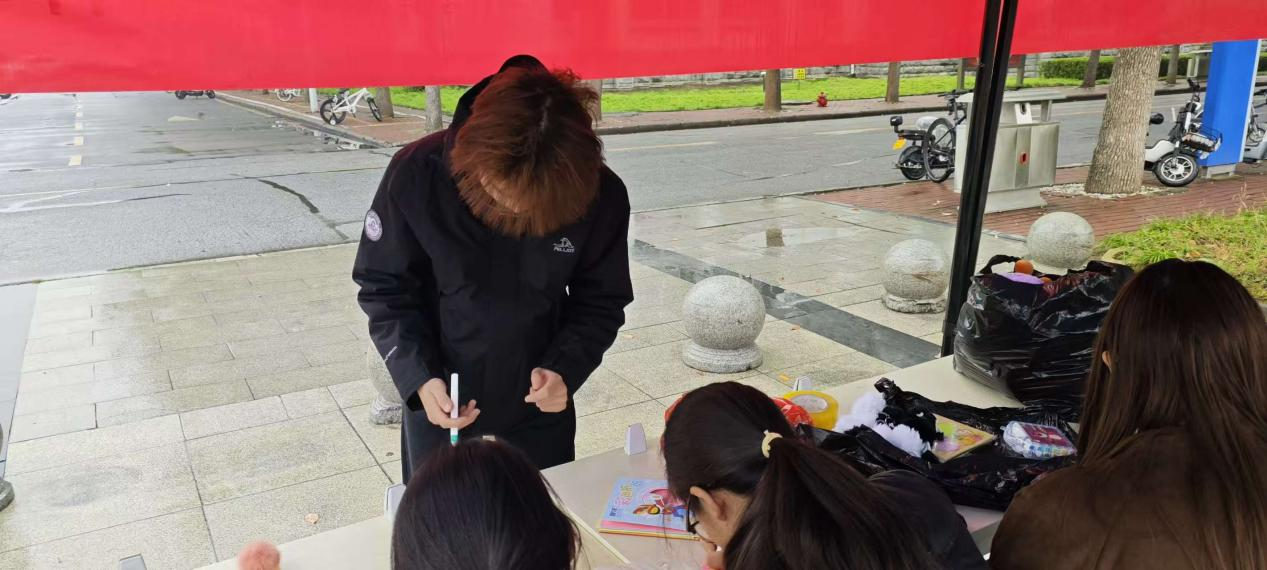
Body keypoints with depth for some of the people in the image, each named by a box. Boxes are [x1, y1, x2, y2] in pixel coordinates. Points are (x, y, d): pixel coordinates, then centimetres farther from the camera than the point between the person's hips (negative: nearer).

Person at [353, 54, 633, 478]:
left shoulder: (601, 195, -20)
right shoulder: (416, 174, -22)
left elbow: (601, 300, -5)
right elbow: (384, 288, -9)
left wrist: (566, 368, -21)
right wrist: (419, 378, -21)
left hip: (540, 407, 1)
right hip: (439, 402, 0)